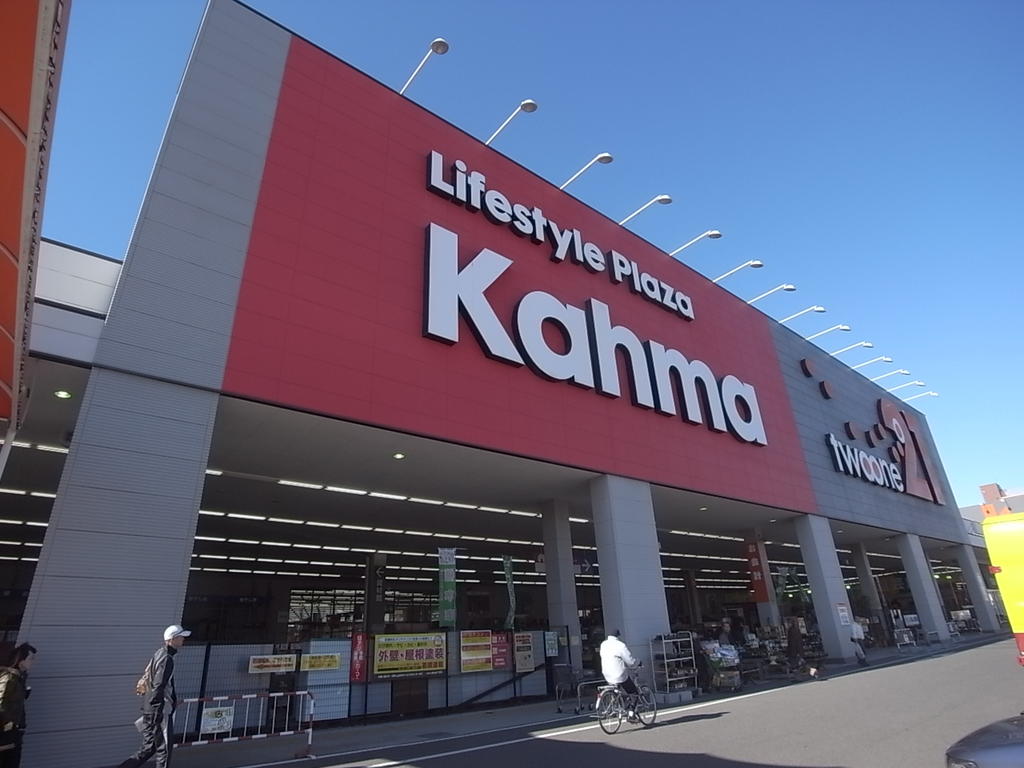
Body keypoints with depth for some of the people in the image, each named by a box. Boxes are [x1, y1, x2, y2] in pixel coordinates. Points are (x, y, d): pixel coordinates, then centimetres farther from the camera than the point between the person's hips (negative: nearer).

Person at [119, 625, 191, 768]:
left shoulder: (159, 653, 9)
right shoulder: (167, 659, -20)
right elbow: (158, 688, -23)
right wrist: (158, 714, -20)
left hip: (149, 708, 9)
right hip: (160, 710, -9)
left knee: (148, 749, 18)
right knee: (164, 750, 4)